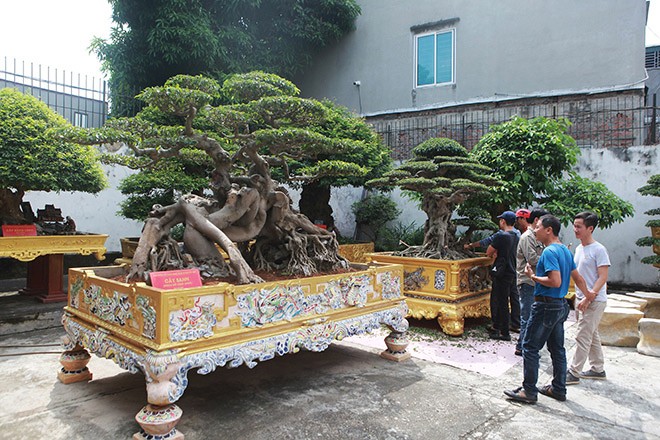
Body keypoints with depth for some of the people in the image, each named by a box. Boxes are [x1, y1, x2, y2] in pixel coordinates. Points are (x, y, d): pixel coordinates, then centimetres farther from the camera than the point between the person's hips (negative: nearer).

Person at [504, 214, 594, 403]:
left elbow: (556, 281, -27)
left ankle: (529, 391, 4)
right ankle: (558, 389, 26)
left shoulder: (549, 252, -19)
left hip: (546, 306, -10)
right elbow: (578, 277, 17)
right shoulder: (565, 250, 11)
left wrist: (533, 276, -14)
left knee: (530, 347, -2)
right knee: (557, 349, 16)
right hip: (561, 305, 10)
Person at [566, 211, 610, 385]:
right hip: (581, 299, 9)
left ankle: (573, 373, 0)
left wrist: (588, 298, -23)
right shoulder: (579, 248, 11)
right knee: (592, 336, 17)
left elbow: (603, 277, -18)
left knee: (582, 337, -5)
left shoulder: (598, 250, -15)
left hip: (594, 301, -9)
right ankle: (598, 369, 30)